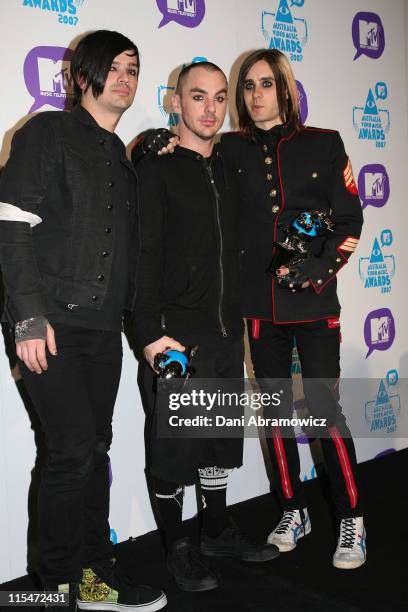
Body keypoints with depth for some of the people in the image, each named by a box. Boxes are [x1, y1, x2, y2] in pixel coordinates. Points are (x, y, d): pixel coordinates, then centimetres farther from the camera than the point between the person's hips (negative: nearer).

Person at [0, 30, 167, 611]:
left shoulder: (123, 159, 19)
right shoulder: (48, 134, -1)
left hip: (103, 329, 6)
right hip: (52, 324, -6)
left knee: (96, 448, 9)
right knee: (75, 449, -8)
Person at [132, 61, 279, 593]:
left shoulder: (228, 170, 14)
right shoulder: (155, 168, -5)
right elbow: (143, 255, -13)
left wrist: (239, 318, 14)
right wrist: (150, 333, -20)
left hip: (227, 333, 7)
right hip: (176, 335, -6)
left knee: (222, 437, 16)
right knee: (174, 445, 4)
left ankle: (218, 531, 34)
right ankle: (177, 547, 22)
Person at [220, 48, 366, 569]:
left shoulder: (323, 144, 3)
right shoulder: (229, 150, 6)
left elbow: (349, 219, 3)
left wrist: (318, 271, -10)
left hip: (314, 302, -2)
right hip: (259, 302, 2)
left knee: (325, 409, -3)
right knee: (276, 409, 10)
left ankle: (352, 520, 14)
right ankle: (293, 512, 26)